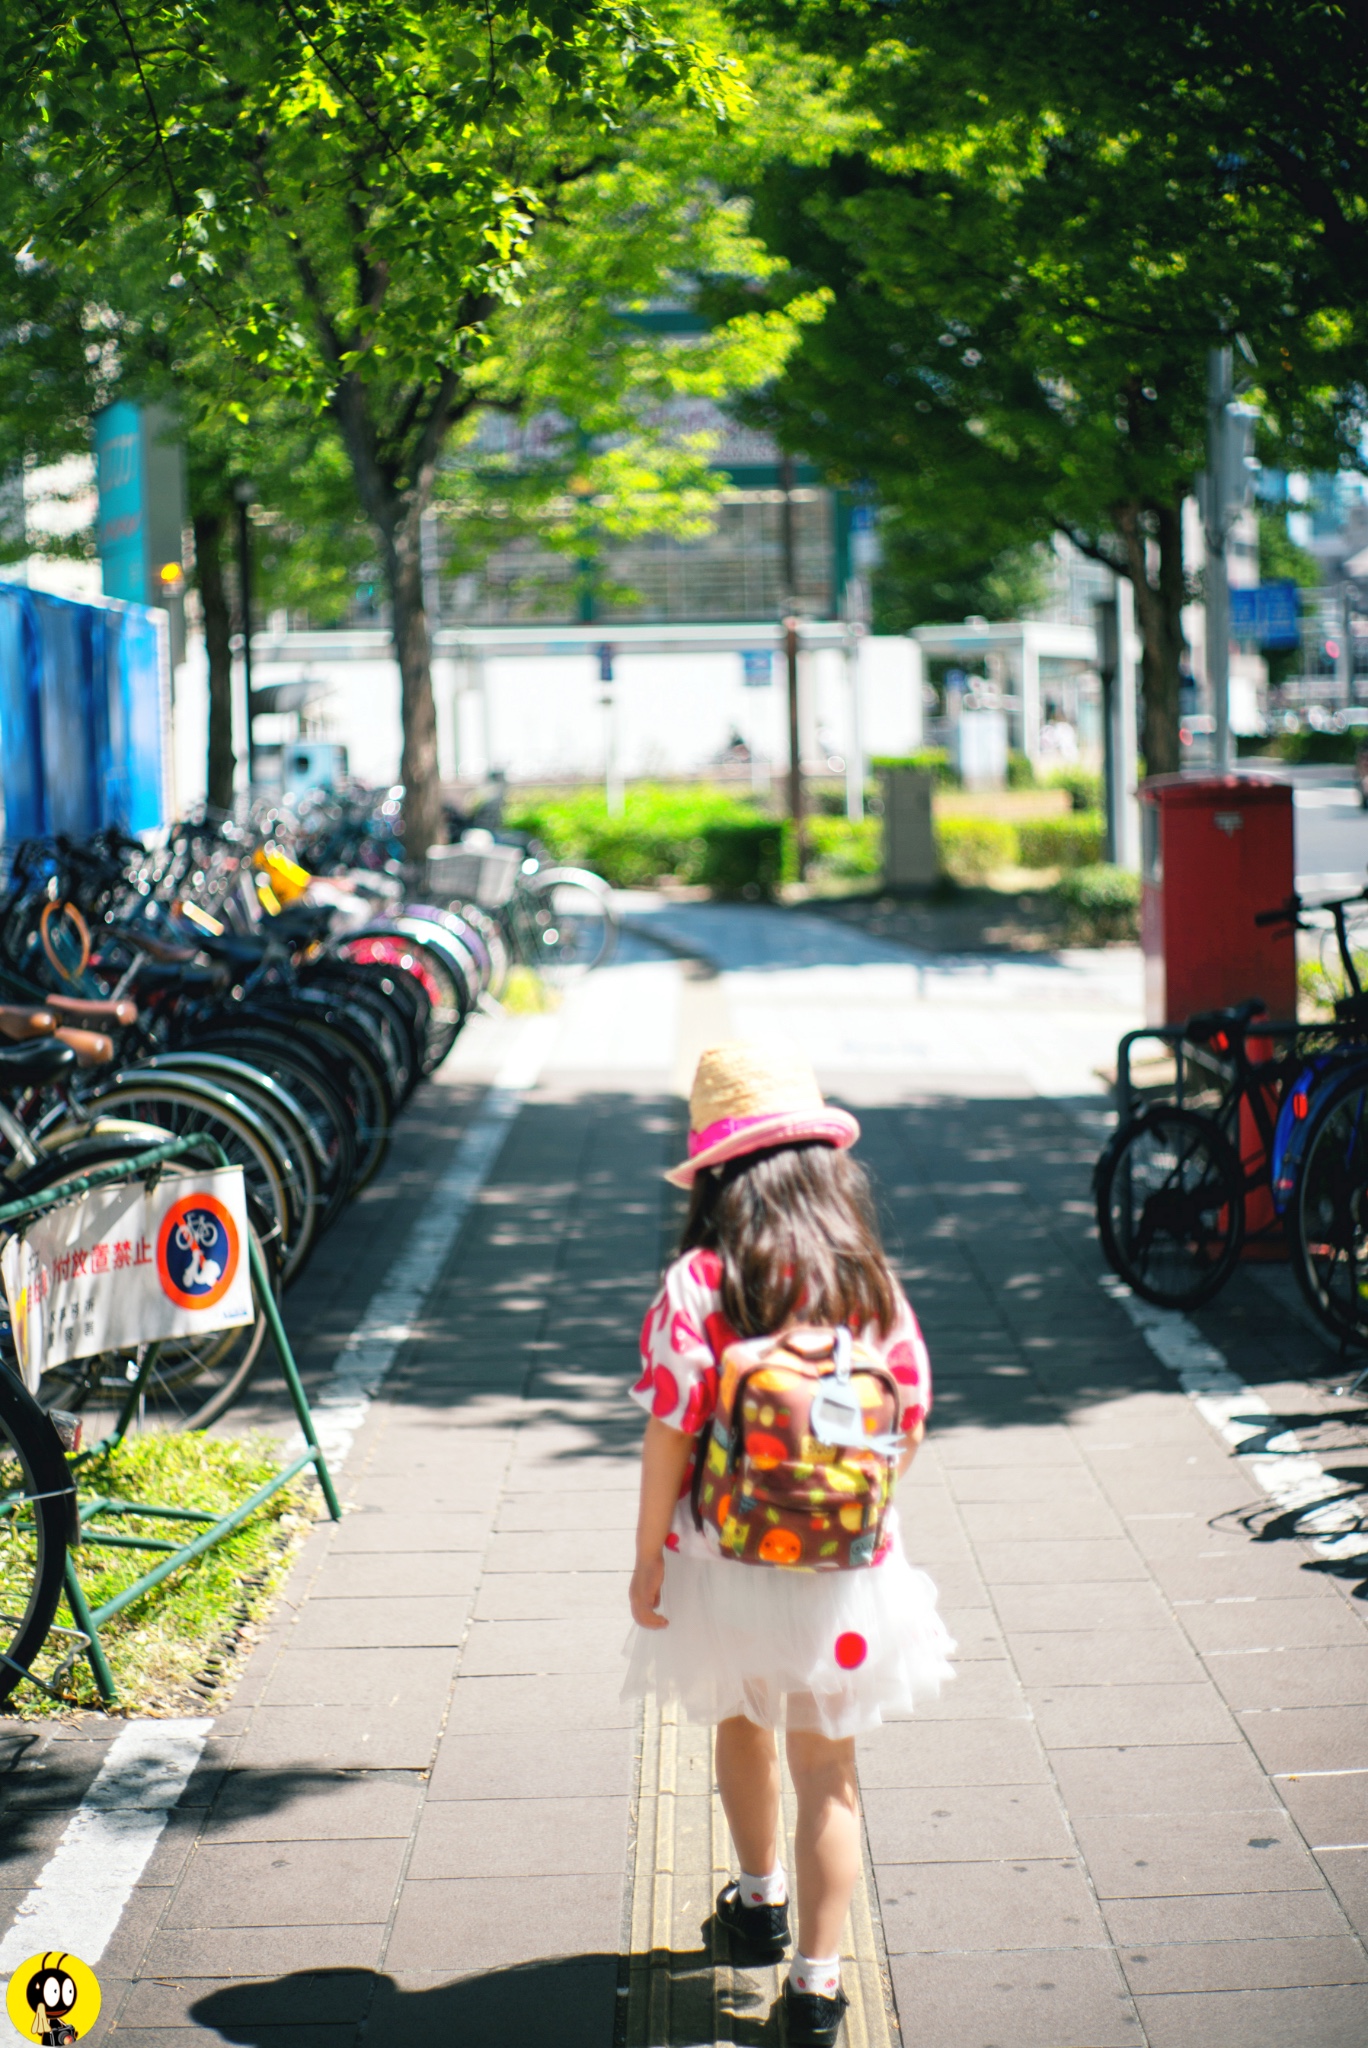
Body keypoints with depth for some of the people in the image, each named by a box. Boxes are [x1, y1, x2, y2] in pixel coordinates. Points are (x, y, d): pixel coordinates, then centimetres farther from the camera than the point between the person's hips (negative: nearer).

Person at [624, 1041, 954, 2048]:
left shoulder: (698, 1283, -15)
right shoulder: (870, 1280, -7)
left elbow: (670, 1434, -15)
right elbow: (910, 1426, -2)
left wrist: (647, 1556, -5)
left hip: (725, 1562, 0)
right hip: (845, 1574, 1)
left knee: (742, 1724, 26)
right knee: (828, 1770, 10)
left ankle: (760, 1899, 45)